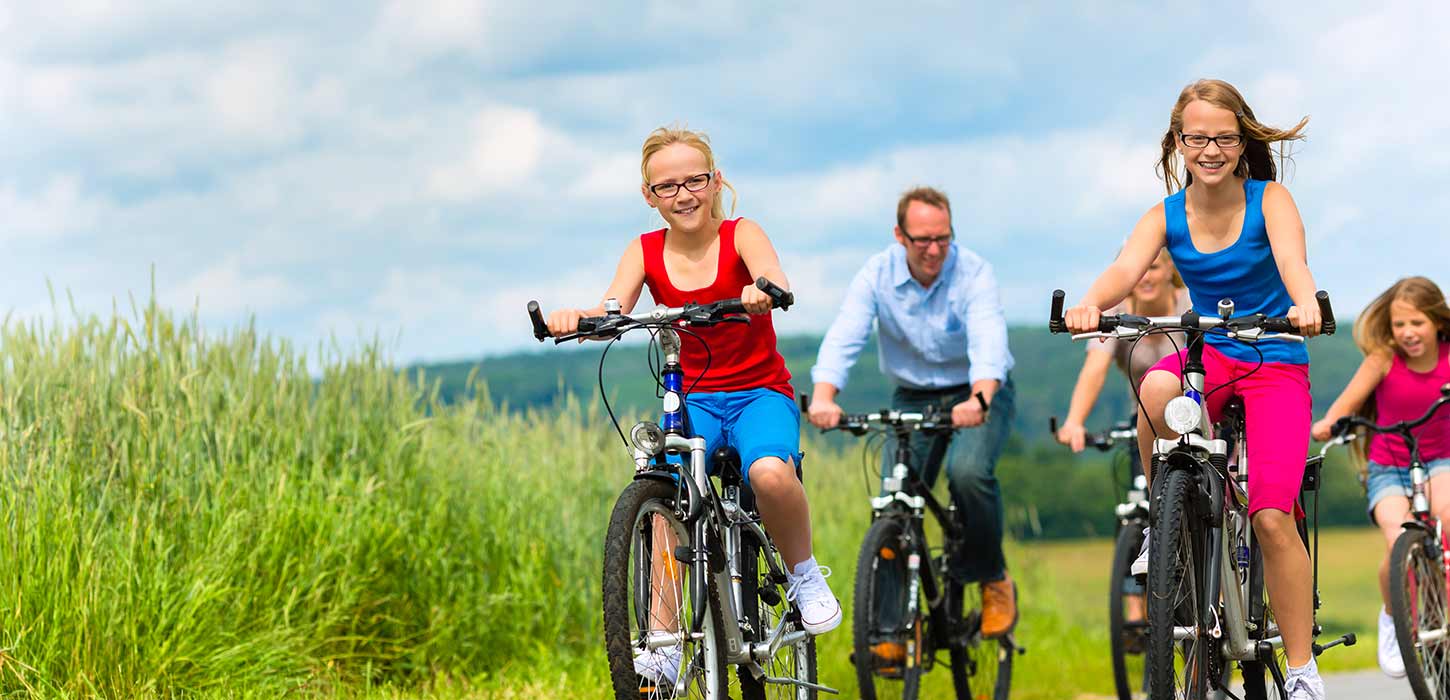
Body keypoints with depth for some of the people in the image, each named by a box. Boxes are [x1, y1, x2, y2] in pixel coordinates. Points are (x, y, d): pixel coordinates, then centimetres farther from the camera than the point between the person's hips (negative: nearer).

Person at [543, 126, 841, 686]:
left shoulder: (740, 235, -6)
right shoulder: (645, 252, 1)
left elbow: (777, 283, -27)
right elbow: (611, 311, -15)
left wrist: (763, 291, -52)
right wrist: (577, 318, -38)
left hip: (760, 393, -2)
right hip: (693, 399, 2)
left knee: (769, 473, -35)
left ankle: (805, 575, -7)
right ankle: (664, 643, -26)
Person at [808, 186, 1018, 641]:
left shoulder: (972, 272, -19)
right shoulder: (877, 275, -13)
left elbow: (988, 339, -35)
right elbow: (843, 337, -25)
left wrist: (979, 399, -55)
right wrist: (824, 396, -45)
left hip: (978, 395, -3)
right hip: (914, 398, 3)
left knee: (968, 471, -29)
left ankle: (992, 579, -7)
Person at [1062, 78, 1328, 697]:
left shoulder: (1269, 200, -8)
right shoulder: (1167, 216, -2)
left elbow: (1291, 259, -27)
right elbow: (1127, 266, -21)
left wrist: (1306, 304, -51)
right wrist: (1091, 305, -44)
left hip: (1276, 365, -2)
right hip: (1209, 352, 2)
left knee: (1272, 518, -16)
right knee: (1156, 391, -37)